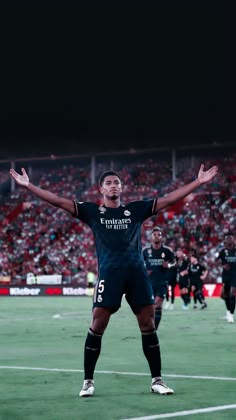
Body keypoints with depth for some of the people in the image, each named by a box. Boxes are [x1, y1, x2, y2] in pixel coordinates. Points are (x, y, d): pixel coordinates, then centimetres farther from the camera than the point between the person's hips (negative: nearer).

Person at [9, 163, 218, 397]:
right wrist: (28, 186, -5)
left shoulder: (136, 209, 14)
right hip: (109, 272, -2)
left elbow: (169, 199, 13)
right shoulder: (92, 211, 10)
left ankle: (157, 380, 10)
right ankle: (88, 381, 5)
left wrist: (199, 182, 8)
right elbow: (58, 201, 4)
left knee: (148, 324, 1)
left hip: (137, 271, 2)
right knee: (98, 324, -6)